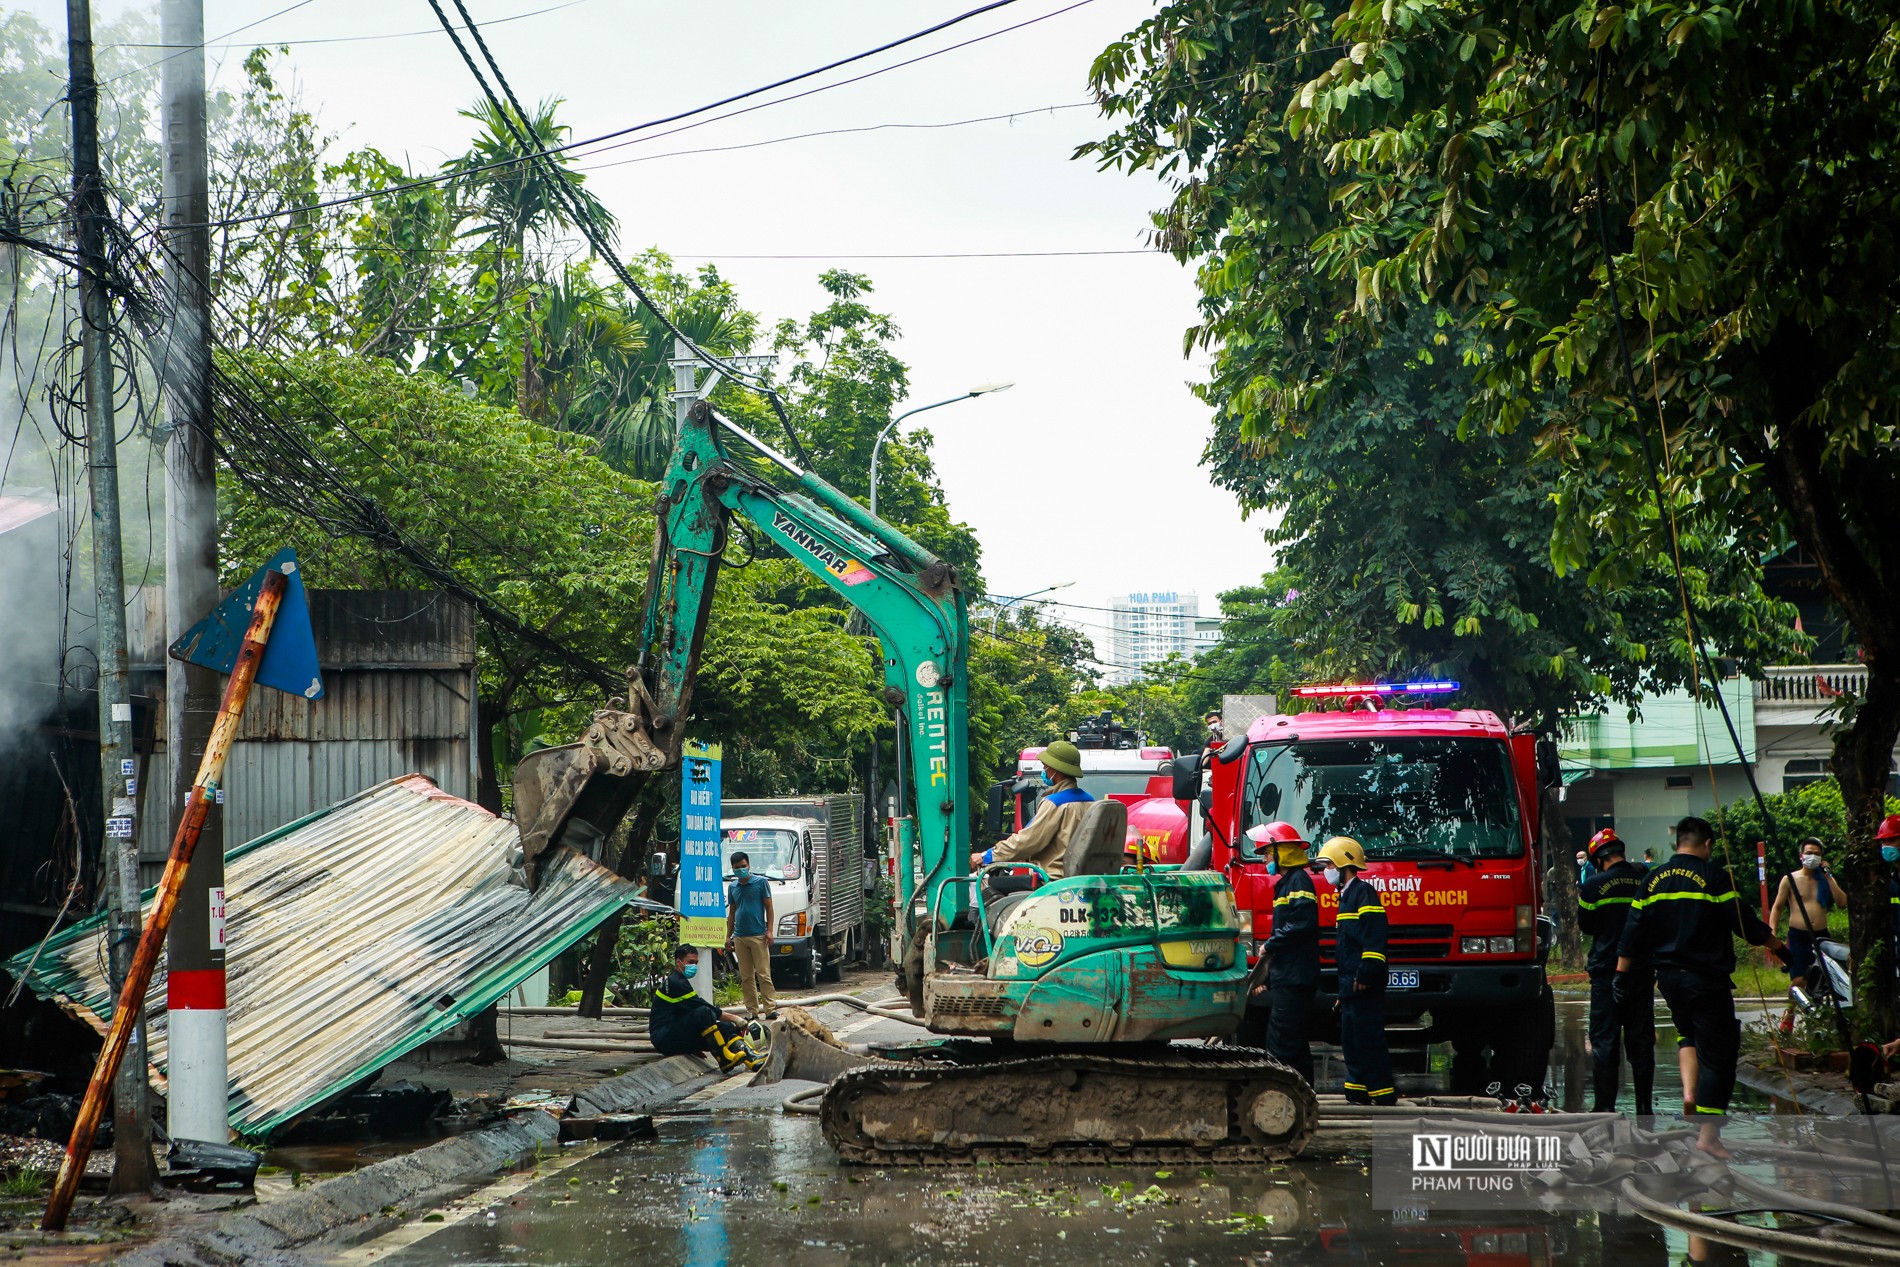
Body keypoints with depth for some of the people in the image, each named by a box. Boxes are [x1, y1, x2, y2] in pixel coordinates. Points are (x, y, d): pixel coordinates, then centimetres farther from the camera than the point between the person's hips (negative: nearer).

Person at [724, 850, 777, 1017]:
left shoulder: (761, 882, 0)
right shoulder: (732, 887, 13)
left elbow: (769, 907, 0)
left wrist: (769, 930, -8)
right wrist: (728, 937, 14)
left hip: (758, 936, -5)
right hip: (739, 937, 5)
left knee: (763, 974, -7)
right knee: (746, 977, 5)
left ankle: (770, 1007, -5)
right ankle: (751, 1010, 8)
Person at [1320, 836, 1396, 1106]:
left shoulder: (1363, 892, -9)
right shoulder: (1347, 895, 22)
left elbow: (1375, 938, -19)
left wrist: (1366, 974, -24)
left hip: (1365, 985, -10)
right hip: (1351, 986, 10)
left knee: (1369, 1039, -10)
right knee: (1351, 1042, 11)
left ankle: (1384, 1096, -9)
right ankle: (1357, 1095, 14)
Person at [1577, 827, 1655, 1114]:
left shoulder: (1594, 885, -10)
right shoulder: (1645, 880, 1)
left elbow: (1585, 926, 2)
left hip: (1607, 972, -4)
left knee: (1604, 1040, 1)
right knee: (1641, 1041, 9)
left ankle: (1605, 1106, -2)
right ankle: (1644, 1106, 10)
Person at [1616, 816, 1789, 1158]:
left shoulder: (1653, 880, 6)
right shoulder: (1714, 878, -9)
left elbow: (1633, 933, 7)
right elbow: (1746, 924, -9)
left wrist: (1622, 975, 12)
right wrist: (1782, 949, 1)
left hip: (1668, 976, 6)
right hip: (1707, 979, -6)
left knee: (1689, 1034, 30)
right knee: (1717, 1053, 0)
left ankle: (1689, 1091, 8)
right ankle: (1709, 1134, -4)